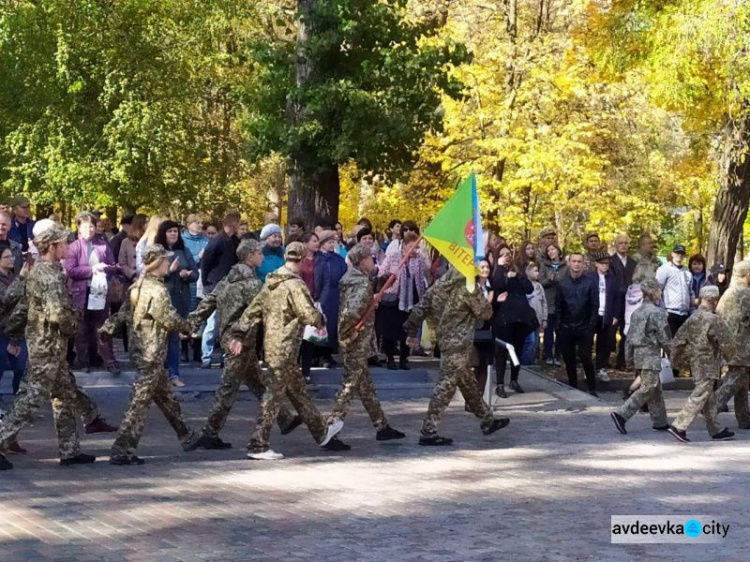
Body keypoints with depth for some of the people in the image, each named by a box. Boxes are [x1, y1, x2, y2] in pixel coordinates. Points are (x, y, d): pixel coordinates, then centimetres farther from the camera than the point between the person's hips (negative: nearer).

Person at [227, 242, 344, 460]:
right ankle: (258, 446, -3)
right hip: (284, 349, -9)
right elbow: (310, 315, -20)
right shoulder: (295, 285, -17)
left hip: (272, 344, 9)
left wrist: (238, 335, 7)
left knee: (298, 391, 19)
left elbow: (253, 311, 8)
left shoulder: (271, 283, 9)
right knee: (274, 395, -5)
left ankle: (321, 433, 32)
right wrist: (321, 320, 1)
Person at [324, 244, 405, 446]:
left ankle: (382, 426, 26)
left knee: (365, 384, 16)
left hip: (352, 339, 10)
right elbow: (354, 310, -30)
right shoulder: (363, 283, -19)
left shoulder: (350, 278, 9)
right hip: (358, 340, -10)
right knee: (350, 384, -6)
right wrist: (351, 329, -15)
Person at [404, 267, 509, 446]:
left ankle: (487, 421, 33)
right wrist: (486, 302, 13)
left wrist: (412, 331, 12)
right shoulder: (468, 288, -15)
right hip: (458, 343, -8)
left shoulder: (440, 285, 5)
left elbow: (421, 307, 5)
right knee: (447, 385, -6)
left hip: (444, 338, 9)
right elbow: (485, 313, -6)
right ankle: (428, 433, -6)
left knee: (468, 382, 19)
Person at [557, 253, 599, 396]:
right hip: (566, 329, 3)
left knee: (585, 358, -11)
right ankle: (573, 388, 17)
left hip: (584, 329, -3)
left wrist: (591, 328, -10)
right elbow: (558, 307, 8)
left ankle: (592, 389, -1)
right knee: (569, 360, 6)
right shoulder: (562, 284, 6)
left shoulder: (590, 284, -2)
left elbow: (595, 307, -4)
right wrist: (559, 327, 0)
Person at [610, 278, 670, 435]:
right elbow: (664, 338, -12)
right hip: (651, 355, -9)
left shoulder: (637, 312, 12)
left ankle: (660, 422, 20)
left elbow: (630, 336, 14)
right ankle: (621, 414, -18)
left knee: (655, 388, 16)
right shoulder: (657, 313, -12)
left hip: (638, 354, 9)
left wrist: (629, 358, 20)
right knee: (648, 388, -9)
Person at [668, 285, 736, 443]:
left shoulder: (692, 319, 6)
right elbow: (726, 342, -14)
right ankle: (678, 426, -11)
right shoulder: (714, 320, -17)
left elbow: (678, 340, 10)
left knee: (710, 399, 16)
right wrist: (729, 356, 7)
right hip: (708, 365, -8)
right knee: (699, 397, -6)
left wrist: (679, 361, 20)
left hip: (695, 364, 8)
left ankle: (715, 431, 23)